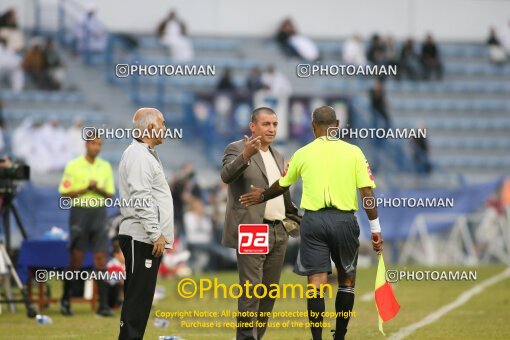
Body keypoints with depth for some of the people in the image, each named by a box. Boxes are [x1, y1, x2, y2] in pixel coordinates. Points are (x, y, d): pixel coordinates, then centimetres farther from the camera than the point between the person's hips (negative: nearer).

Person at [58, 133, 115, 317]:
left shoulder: (105, 167, 9)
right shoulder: (73, 166, -2)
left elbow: (110, 195, 10)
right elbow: (65, 193, -5)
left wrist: (99, 189, -11)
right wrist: (86, 189, -15)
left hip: (99, 213, 3)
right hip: (79, 212, -3)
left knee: (101, 258, -5)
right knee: (76, 259, 0)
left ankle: (103, 305, -7)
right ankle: (66, 300, 16)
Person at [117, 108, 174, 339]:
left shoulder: (145, 154, 19)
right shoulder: (138, 156, -13)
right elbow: (140, 199, -20)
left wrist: (158, 234, 20)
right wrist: (156, 234, -20)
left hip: (146, 238, 10)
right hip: (141, 239, -10)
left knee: (141, 296, 11)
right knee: (138, 296, -10)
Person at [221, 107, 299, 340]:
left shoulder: (277, 157, 19)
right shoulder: (237, 149, -4)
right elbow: (226, 175, -24)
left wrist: (293, 215, 16)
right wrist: (245, 155, -39)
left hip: (278, 232, 7)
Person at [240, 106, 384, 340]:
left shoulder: (303, 153, 5)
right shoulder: (353, 152, 2)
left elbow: (282, 186, 19)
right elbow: (367, 193, -4)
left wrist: (262, 196, 39)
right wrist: (375, 229, 1)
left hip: (314, 219, 0)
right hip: (344, 219, 0)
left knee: (316, 283, -1)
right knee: (347, 279, 16)